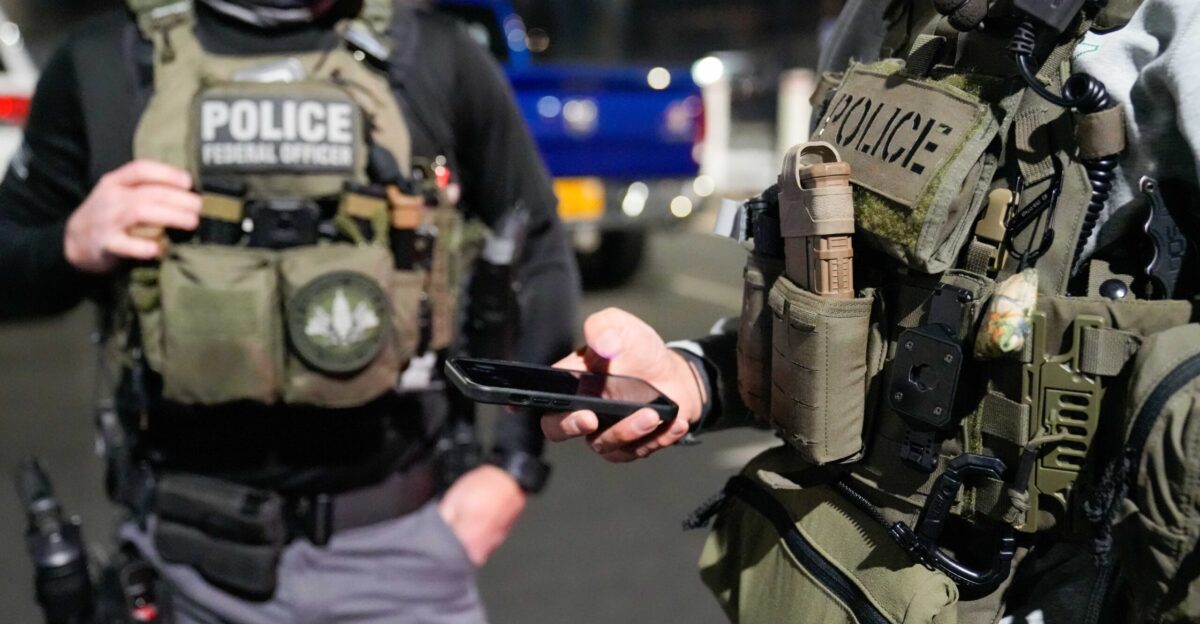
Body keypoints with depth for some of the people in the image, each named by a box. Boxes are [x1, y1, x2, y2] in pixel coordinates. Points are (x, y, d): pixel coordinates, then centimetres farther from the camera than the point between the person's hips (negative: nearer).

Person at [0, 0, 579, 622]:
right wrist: (73, 245, -15)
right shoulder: (103, 63, -2)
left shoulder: (436, 58, -4)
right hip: (191, 552, 1)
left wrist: (515, 466, -1)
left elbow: (538, 256, 4)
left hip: (394, 542, 0)